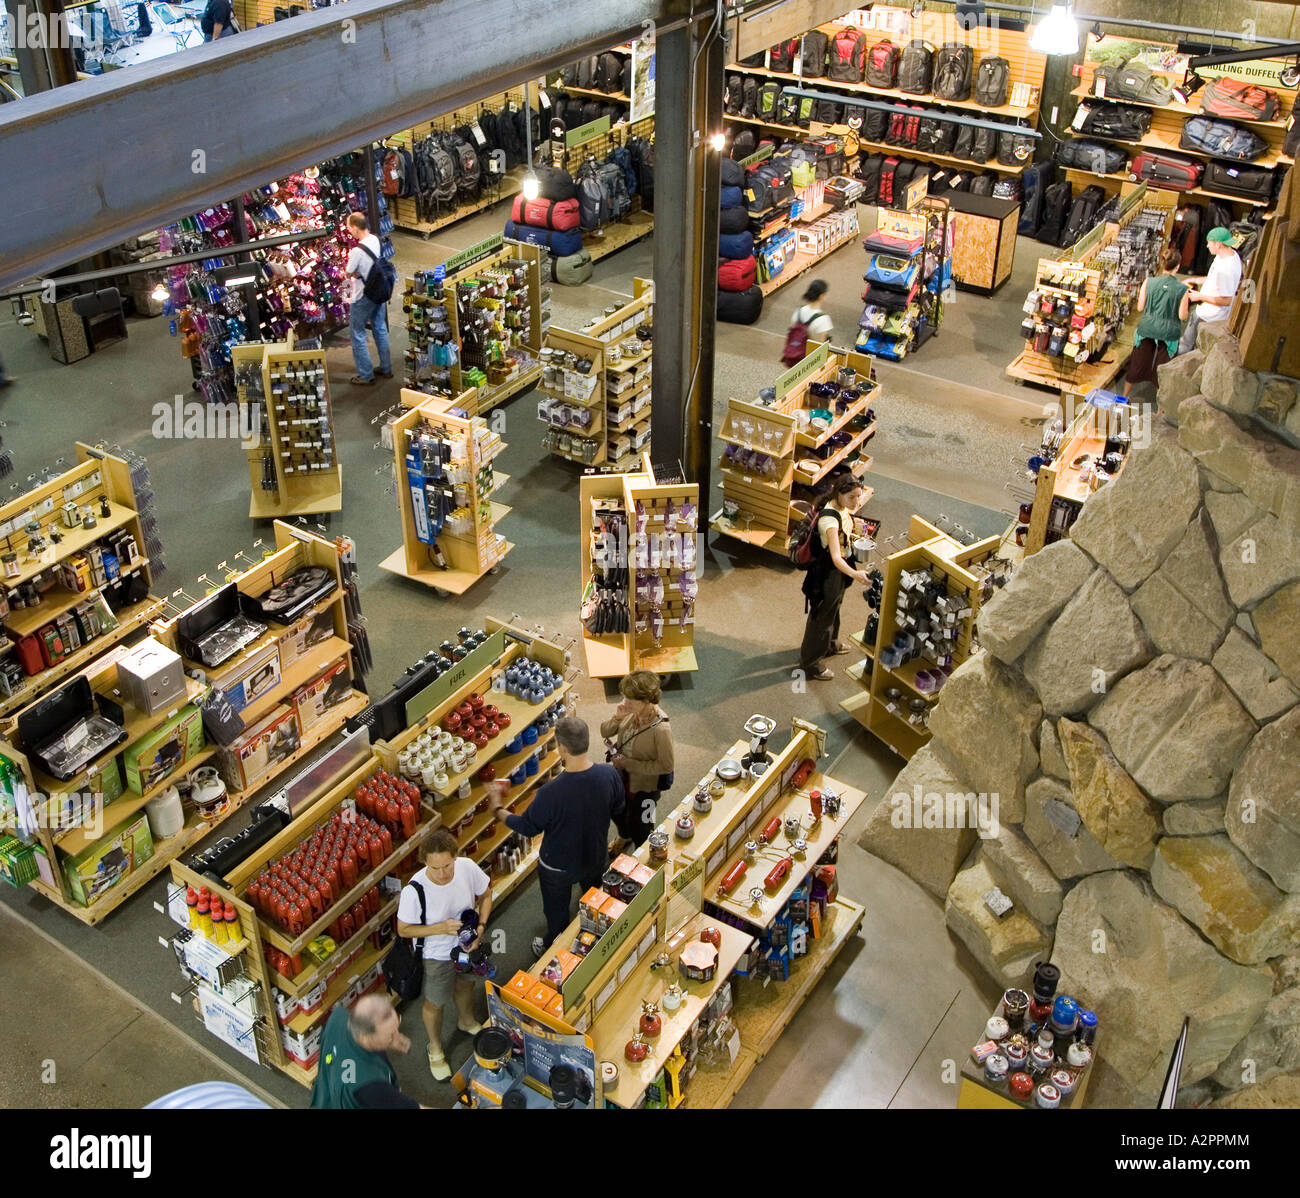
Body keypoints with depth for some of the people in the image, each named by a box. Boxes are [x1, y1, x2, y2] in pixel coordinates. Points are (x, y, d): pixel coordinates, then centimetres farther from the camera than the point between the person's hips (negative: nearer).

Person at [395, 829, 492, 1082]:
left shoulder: (468, 868, -28)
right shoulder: (414, 890, -37)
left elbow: (485, 894, -7)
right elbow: (403, 929, -21)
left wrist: (481, 926, -20)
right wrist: (441, 928, -33)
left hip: (467, 946, 4)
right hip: (436, 955, -4)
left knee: (465, 985, 32)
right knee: (435, 1003, 21)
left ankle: (466, 1021, 65)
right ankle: (435, 1048, 51)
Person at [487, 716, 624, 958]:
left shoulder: (551, 793, -38)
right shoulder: (609, 774, -26)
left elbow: (528, 827, -20)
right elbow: (618, 811, -6)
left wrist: (497, 808, -4)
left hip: (558, 867, -4)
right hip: (596, 859, 4)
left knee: (556, 913, 26)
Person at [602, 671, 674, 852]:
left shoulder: (660, 729, -36)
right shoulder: (631, 712, -17)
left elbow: (666, 766, -26)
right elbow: (605, 732, -4)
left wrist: (629, 763, -26)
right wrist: (617, 718, -26)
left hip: (645, 787, -6)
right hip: (622, 778, 7)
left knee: (640, 830, 18)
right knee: (619, 813, 33)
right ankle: (624, 838, 65)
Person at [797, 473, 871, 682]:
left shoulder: (842, 508, -9)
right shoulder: (830, 518, -37)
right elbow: (835, 557, -46)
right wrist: (854, 574, -59)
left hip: (839, 567, 9)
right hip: (827, 572, -9)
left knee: (834, 608, 31)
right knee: (821, 615, 8)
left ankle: (830, 644, 56)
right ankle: (810, 662, 26)